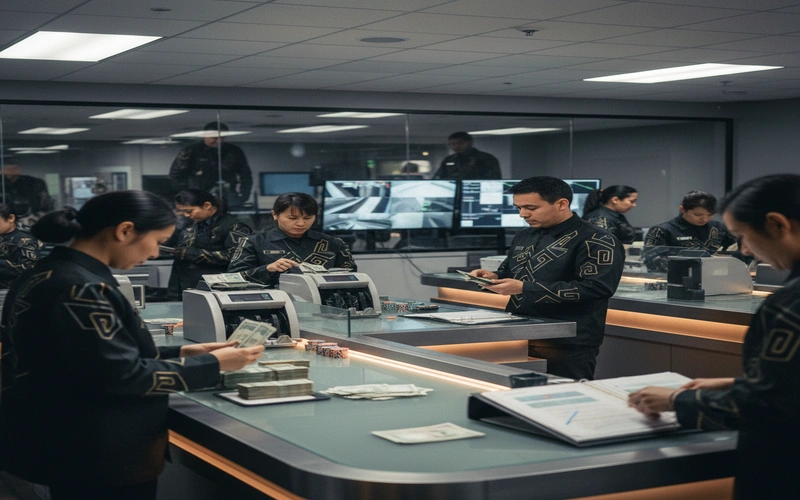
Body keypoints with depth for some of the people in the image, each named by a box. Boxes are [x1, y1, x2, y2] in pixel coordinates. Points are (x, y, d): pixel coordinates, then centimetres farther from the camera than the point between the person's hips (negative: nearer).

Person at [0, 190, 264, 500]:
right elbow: (124, 375, -23)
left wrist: (180, 353, 9)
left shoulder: (48, 274, 8)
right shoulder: (80, 289, -23)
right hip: (96, 459, -10)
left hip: (64, 445, 10)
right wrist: (213, 364, -12)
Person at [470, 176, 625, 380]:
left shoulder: (596, 241, -11)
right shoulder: (524, 237, 14)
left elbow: (596, 288, -22)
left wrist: (524, 288, -23)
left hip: (567, 346, -7)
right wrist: (493, 278, 0)